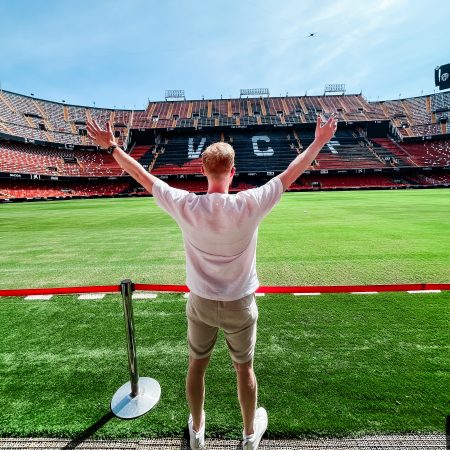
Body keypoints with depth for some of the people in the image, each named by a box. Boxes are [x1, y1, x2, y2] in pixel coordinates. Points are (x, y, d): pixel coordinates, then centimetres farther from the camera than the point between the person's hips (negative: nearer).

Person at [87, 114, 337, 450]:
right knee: (244, 369, 23)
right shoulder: (250, 204, -22)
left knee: (197, 366, 24)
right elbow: (291, 174, -10)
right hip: (240, 305, 0)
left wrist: (112, 147, 9)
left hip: (201, 303, 1)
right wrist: (319, 141, 5)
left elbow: (143, 177, -6)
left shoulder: (185, 206, -19)